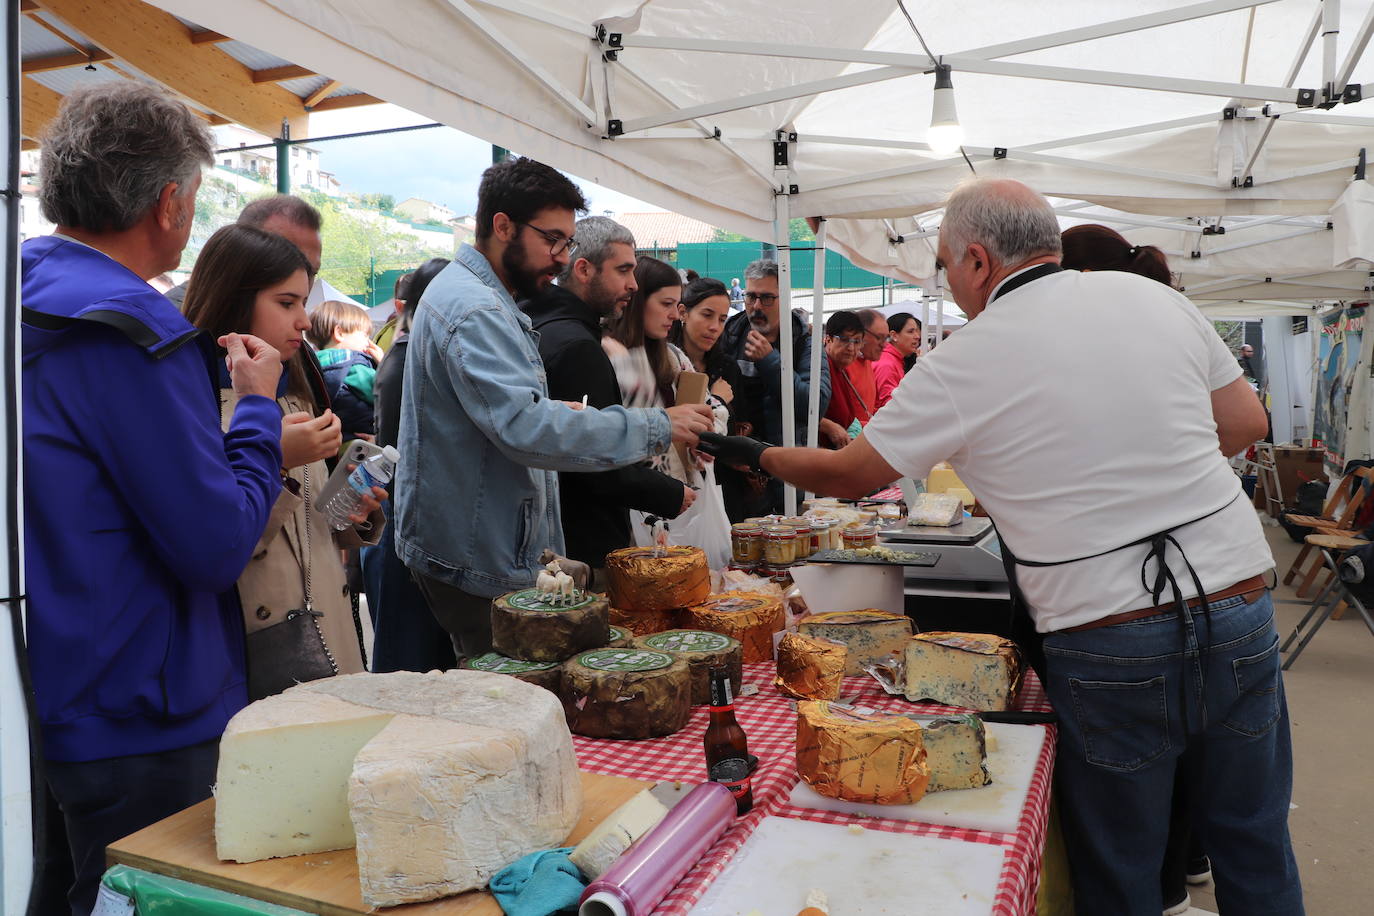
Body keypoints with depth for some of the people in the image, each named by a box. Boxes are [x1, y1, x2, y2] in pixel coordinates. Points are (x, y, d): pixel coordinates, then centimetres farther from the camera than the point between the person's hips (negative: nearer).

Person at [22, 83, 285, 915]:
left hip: (48, 708, 9)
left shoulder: (35, 299, 6)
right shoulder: (127, 332, -23)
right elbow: (220, 547, -23)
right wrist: (259, 408, -9)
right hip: (141, 729, -9)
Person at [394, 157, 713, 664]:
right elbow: (528, 428, -31)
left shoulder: (479, 298, 17)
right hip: (480, 564, -11)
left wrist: (560, 414, 6)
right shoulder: (474, 310, -19)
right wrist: (656, 428, -27)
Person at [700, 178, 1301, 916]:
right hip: (1240, 606, 5)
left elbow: (849, 474, 0)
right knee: (1253, 845, 21)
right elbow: (1245, 423, 11)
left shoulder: (964, 364, -9)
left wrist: (756, 455, 16)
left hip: (1108, 644, -4)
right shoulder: (1153, 297, 4)